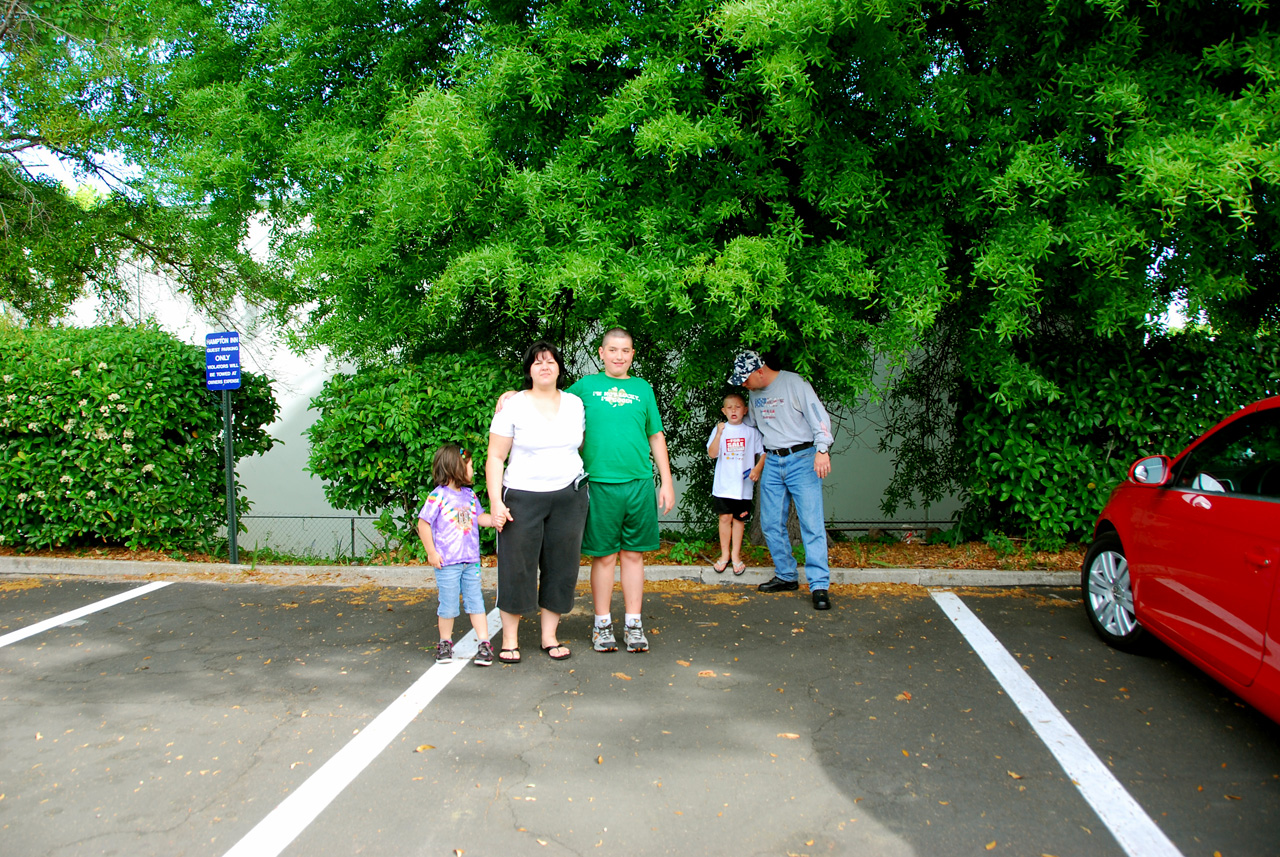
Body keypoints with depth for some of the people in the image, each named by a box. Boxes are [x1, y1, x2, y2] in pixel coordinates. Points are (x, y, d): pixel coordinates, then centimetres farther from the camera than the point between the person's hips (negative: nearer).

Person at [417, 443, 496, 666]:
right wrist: (431, 553, -8)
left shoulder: (470, 495, 8)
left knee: (475, 601, 7)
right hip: (447, 563, -5)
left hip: (471, 561, 5)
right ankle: (445, 642, 23)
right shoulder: (438, 496, -11)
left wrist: (496, 518, -4)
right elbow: (423, 524, -8)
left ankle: (484, 643, 11)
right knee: (448, 605, 5)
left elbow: (479, 517, 16)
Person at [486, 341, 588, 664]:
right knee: (516, 567, -1)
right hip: (523, 497, -3)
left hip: (569, 495, 3)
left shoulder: (575, 404, 7)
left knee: (560, 567, 6)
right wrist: (496, 502, -11)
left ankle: (550, 637, 18)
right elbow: (495, 457, -4)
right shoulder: (513, 406, -3)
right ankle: (510, 639, 11)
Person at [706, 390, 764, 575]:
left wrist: (758, 468, -10)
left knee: (739, 519, 5)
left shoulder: (751, 431, 4)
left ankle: (736, 555, 15)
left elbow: (764, 452, 6)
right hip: (723, 484, 0)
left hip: (743, 485, 0)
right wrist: (719, 434, -17)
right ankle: (725, 554, 13)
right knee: (725, 518, 0)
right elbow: (712, 454, -6)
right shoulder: (719, 430, 4)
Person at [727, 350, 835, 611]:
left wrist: (822, 450, -20)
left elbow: (818, 415, -11)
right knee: (771, 524, 6)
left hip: (802, 459, -7)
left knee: (812, 523, -10)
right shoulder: (754, 393, 14)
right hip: (772, 463, 7)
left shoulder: (794, 383, -7)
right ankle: (786, 577, 19)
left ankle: (819, 586, -8)